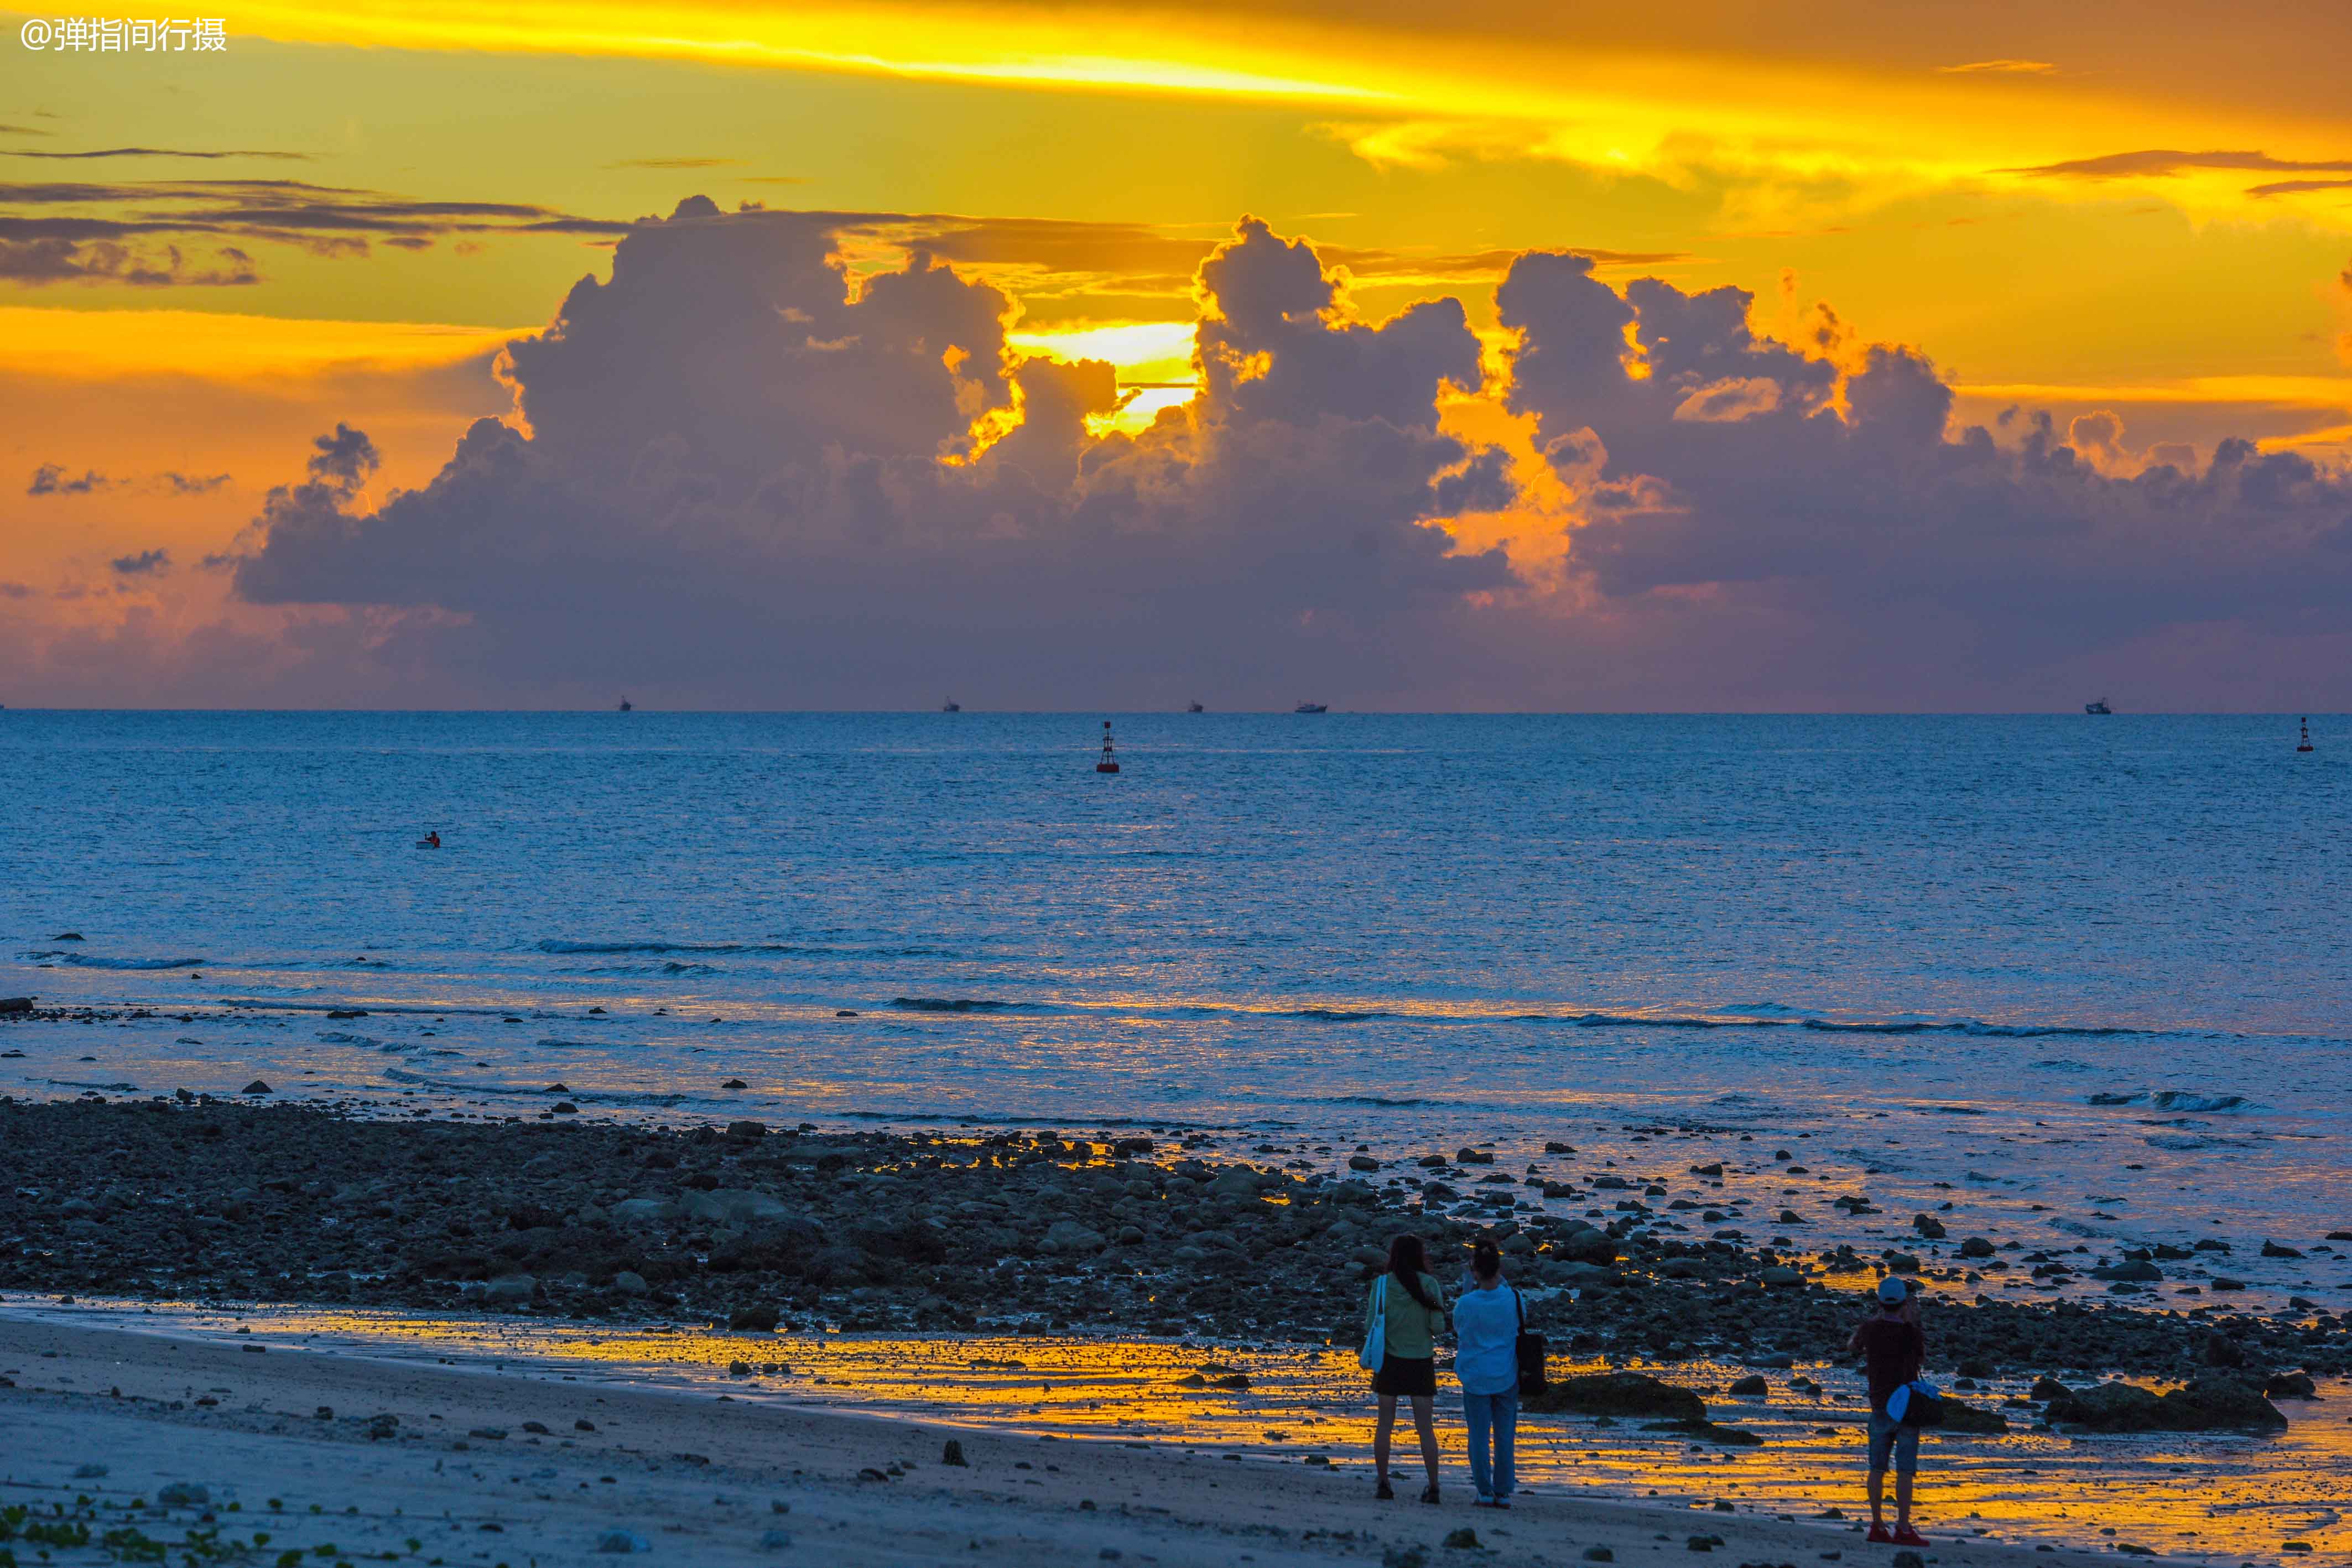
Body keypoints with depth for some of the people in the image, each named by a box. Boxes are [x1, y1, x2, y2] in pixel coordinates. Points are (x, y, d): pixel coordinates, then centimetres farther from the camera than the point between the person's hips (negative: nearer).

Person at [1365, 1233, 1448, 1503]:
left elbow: (1371, 1327, -6)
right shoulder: (1428, 1285, -8)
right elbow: (1438, 1327, -9)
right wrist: (1439, 1305, 11)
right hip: (1421, 1361, 0)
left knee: (1385, 1425, 10)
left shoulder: (1382, 1285, -5)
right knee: (1425, 1427, 6)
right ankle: (1433, 1487, 3)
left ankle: (1383, 1483, 7)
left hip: (1390, 1360, 0)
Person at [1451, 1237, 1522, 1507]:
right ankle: (1503, 1493, 11)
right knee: (1504, 1436, 9)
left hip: (1476, 1377, -2)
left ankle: (1485, 1493, 7)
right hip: (1506, 1376, 2)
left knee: (1479, 1436, 7)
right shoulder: (1513, 1298, -10)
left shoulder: (1466, 1304, -16)